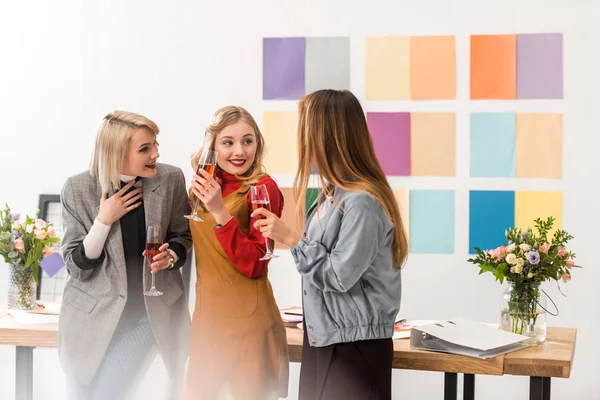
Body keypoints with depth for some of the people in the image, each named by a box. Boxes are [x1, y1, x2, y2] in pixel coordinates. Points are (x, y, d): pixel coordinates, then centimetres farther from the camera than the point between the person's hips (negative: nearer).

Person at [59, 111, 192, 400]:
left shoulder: (170, 179, -10)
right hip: (92, 315, 1)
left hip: (151, 313, 0)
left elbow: (184, 236, 6)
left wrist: (171, 256, -16)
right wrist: (105, 220, -22)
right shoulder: (78, 189, -12)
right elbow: (76, 266, -10)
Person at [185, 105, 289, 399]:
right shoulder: (205, 186, 8)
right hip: (206, 315, 7)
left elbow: (254, 265, -19)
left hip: (247, 320, -6)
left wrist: (221, 212, -25)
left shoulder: (263, 188, -12)